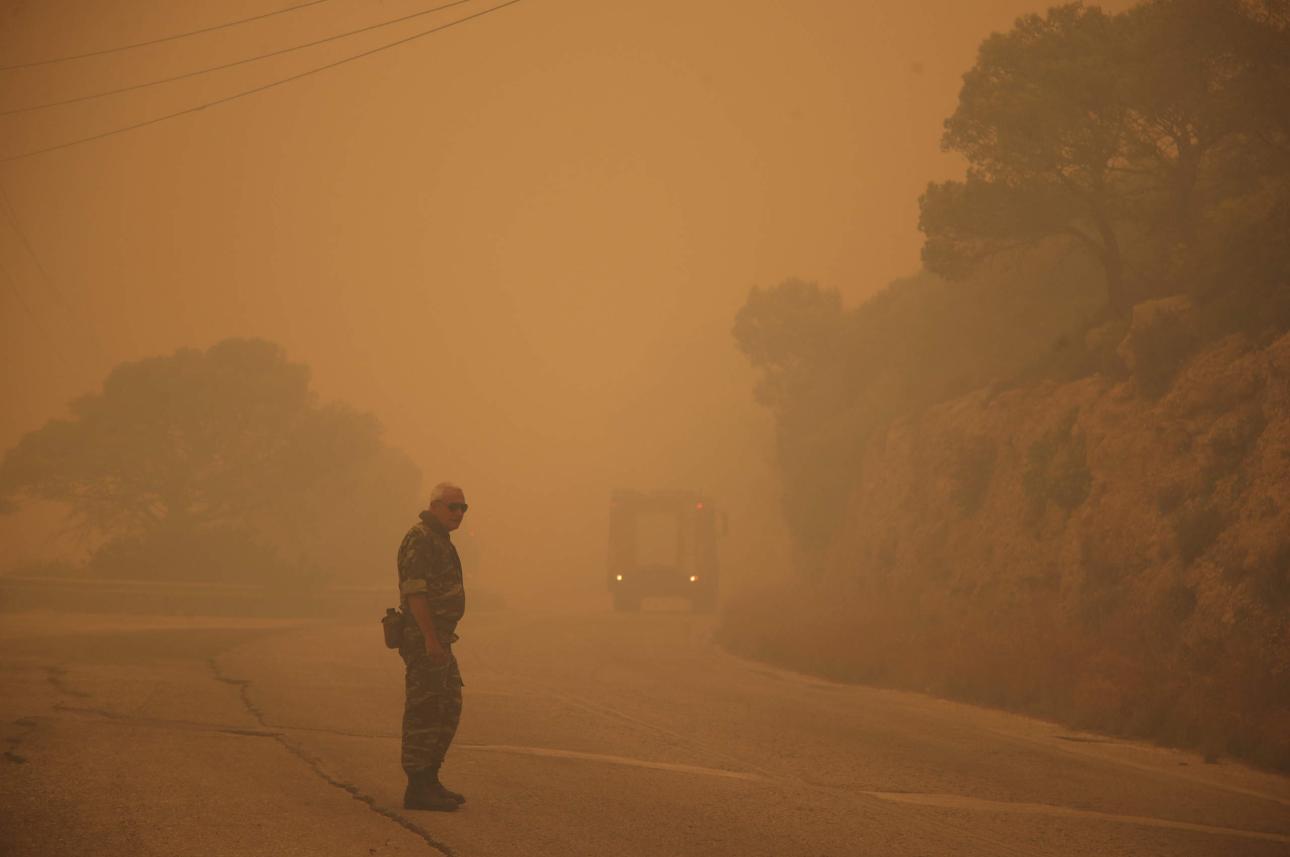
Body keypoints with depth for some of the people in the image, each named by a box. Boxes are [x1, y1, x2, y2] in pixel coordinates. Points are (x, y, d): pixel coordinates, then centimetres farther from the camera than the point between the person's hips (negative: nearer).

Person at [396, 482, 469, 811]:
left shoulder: (439, 540, 19)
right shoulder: (420, 539, -14)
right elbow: (414, 591, -22)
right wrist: (431, 639, -26)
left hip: (438, 639, 10)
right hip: (424, 639, -10)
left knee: (449, 709, 14)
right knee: (424, 711, -7)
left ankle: (429, 779, 20)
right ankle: (417, 788, -4)